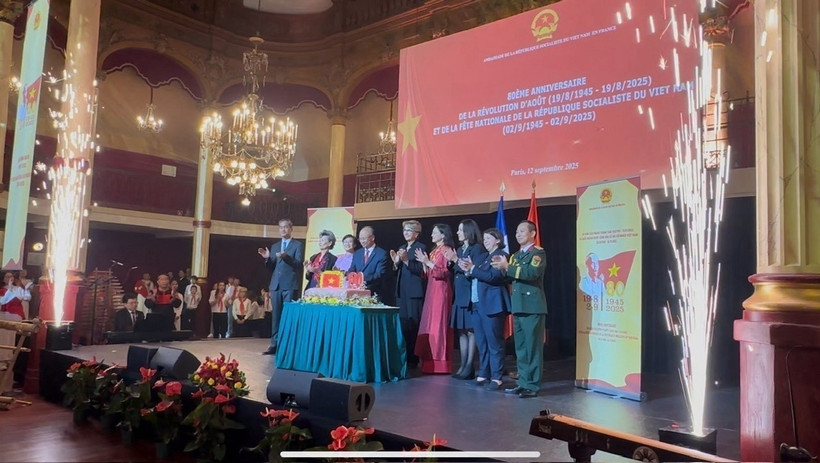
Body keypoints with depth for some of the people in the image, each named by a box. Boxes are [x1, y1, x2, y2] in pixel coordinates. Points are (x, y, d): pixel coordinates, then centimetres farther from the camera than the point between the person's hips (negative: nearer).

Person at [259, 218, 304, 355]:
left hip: (290, 285, -5)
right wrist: (267, 258, -3)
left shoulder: (298, 245, 3)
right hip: (276, 285, 5)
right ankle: (274, 344, 9)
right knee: (275, 315, 5)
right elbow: (271, 267, 17)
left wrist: (285, 256, -23)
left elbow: (299, 264, -9)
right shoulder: (274, 246, 20)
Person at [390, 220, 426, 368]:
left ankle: (413, 358, 2)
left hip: (414, 292, -7)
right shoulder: (402, 248, 17)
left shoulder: (420, 247, -5)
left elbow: (420, 270, -14)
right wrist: (396, 262, -2)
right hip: (401, 291, 7)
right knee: (402, 324, 9)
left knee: (413, 325, -4)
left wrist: (406, 260, -24)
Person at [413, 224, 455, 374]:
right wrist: (424, 262, 4)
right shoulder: (434, 251, 17)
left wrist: (428, 262, -18)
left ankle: (440, 363, -1)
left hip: (441, 291, -9)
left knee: (438, 325, -7)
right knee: (429, 325, 8)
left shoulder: (447, 250, -8)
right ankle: (430, 361, 13)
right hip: (431, 290, 9)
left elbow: (444, 273, -16)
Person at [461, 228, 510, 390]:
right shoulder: (483, 257, 20)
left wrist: (472, 268, -16)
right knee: (481, 343, 11)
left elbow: (493, 276, -19)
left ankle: (496, 378, 1)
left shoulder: (501, 255, -6)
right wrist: (468, 270, -3)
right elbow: (476, 277, 15)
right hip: (478, 304, 8)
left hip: (492, 305, -8)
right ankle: (483, 375, 18)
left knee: (494, 343, -4)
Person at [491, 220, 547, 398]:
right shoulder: (515, 256, 20)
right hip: (518, 306, 8)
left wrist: (508, 267, -23)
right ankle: (523, 382, 17)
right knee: (520, 347, 10)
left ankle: (532, 385, 0)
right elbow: (510, 279, 15)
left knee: (533, 347, -5)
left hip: (532, 306, -8)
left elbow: (532, 273, -22)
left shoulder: (538, 253, -5)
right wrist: (503, 268, -3)